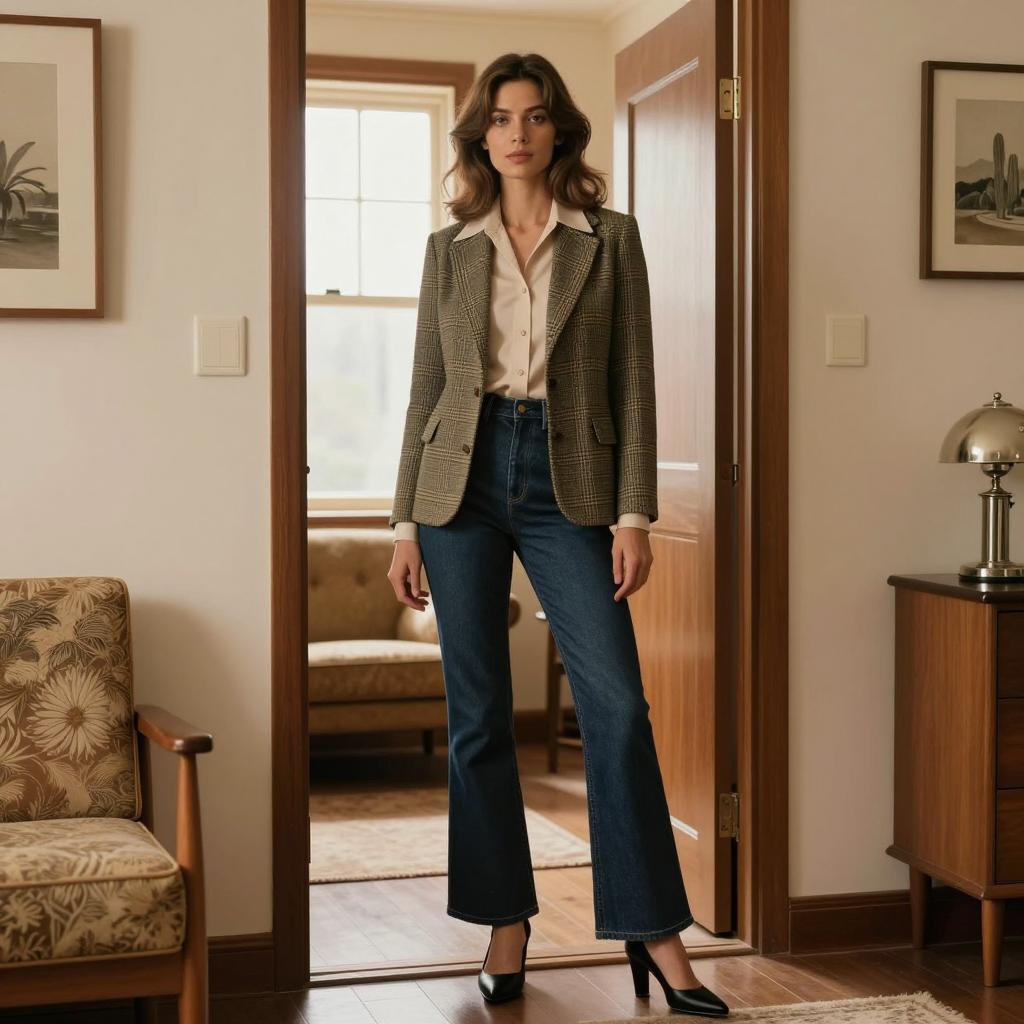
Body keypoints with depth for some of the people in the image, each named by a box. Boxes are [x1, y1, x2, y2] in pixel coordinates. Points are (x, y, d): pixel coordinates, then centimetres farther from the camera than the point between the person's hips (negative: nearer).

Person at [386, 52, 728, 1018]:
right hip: (464, 476, 2)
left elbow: (634, 381, 1)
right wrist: (406, 522, 6)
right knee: (477, 714, 4)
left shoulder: (610, 238, 5)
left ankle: (653, 930, 3)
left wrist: (634, 514, -6)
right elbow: (425, 387, 10)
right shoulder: (449, 248, 9)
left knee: (617, 706, -7)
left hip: (566, 482, -1)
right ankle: (506, 921, 17)